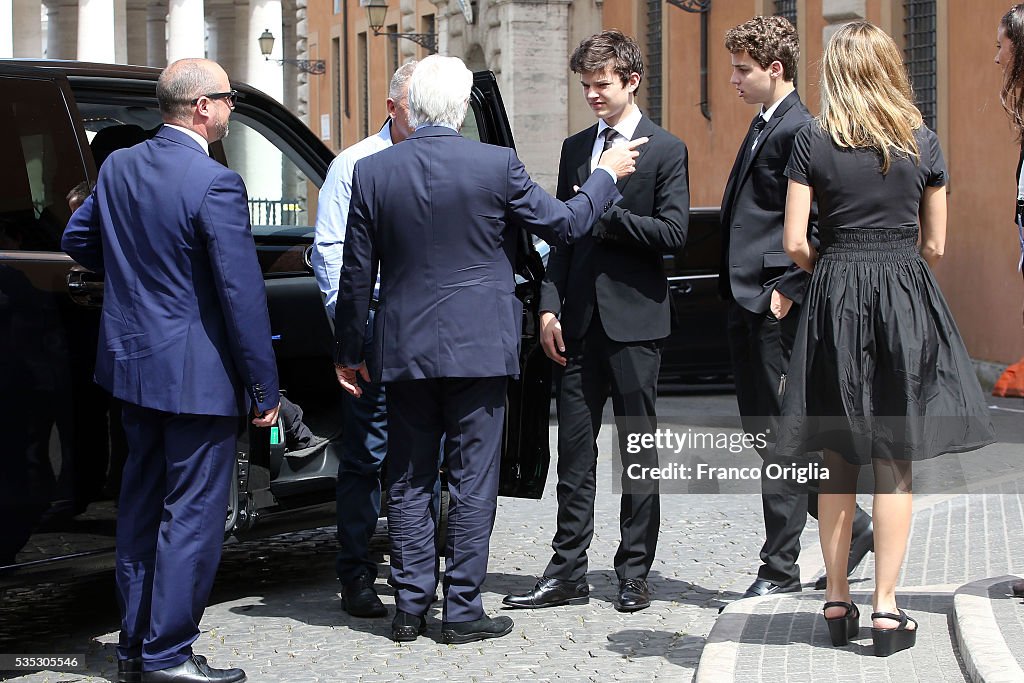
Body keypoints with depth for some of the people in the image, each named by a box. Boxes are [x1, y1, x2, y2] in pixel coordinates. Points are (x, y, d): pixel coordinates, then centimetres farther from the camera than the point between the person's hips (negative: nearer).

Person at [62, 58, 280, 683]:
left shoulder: (118, 168, 3)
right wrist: (265, 388, -13)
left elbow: (77, 242, 17)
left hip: (132, 364, 8)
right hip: (196, 374, -8)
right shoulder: (215, 183, -19)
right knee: (192, 514, 1)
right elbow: (243, 294, -18)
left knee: (141, 506, 17)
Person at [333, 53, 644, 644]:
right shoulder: (497, 165, -10)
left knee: (408, 482, 11)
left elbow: (357, 274, 3)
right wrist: (607, 175, 18)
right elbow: (564, 223, 2)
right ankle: (463, 610, 7)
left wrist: (351, 349, 14)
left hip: (404, 351, 3)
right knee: (473, 480, 4)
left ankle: (411, 608, 14)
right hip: (478, 347, -3)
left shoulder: (372, 172, -2)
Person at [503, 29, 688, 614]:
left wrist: (604, 214, -13)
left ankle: (635, 574, 11)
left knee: (639, 454, 3)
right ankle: (568, 574, 11)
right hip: (580, 322, 5)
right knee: (575, 453, 6)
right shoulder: (575, 148, 15)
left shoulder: (666, 150, -2)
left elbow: (674, 232, -11)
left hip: (635, 321, -5)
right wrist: (551, 308, 5)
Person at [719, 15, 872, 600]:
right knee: (761, 428, 14)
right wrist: (737, 288, 17)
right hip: (747, 300, 10)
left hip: (776, 302, -10)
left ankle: (781, 569, 6)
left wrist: (788, 290, -19)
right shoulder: (764, 125, 18)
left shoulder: (799, 130, -13)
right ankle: (852, 527, 25)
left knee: (779, 434, -3)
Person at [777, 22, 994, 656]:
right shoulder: (923, 142, 2)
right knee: (896, 462, 2)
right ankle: (886, 607, -1)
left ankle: (838, 600, 14)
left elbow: (795, 243, -5)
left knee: (840, 461, 10)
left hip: (835, 298, 0)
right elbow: (936, 245, 5)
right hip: (907, 297, 0)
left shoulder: (813, 142, -2)